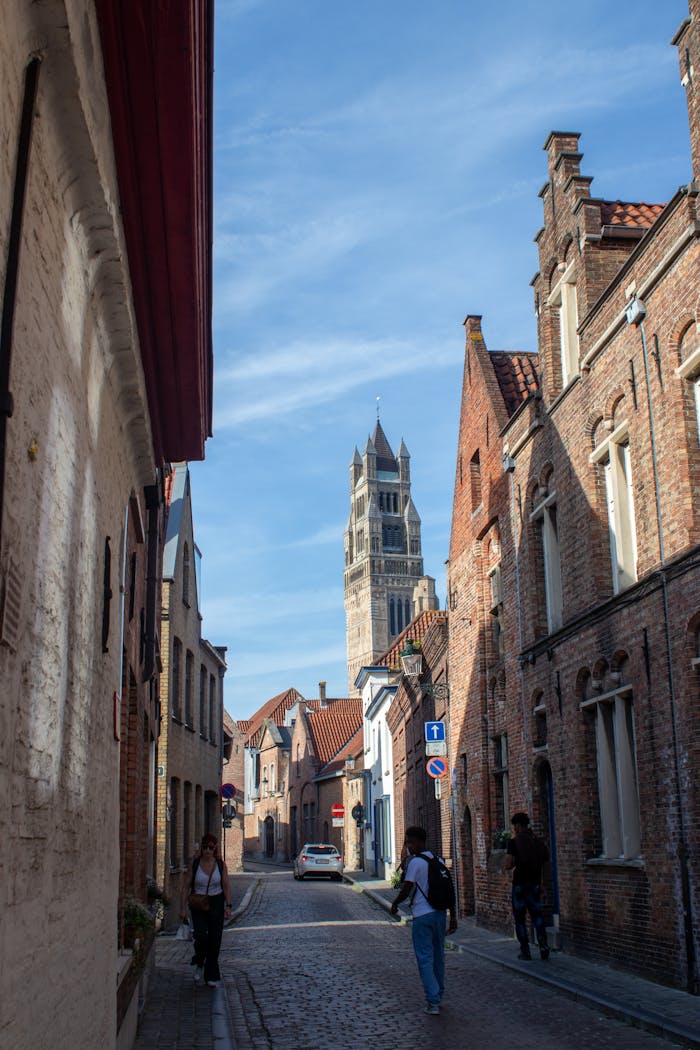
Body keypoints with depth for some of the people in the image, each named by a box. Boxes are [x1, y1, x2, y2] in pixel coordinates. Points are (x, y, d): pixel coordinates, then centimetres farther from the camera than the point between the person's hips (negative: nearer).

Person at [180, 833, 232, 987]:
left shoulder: (221, 865, -1)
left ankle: (212, 976, 12)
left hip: (216, 904, 1)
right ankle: (199, 963, 15)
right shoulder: (194, 863, -3)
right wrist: (183, 908, -3)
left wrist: (228, 906, -5)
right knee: (201, 936, -16)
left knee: (214, 940, 0)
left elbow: (226, 886, 3)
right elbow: (186, 886, 1)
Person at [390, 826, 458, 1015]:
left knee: (425, 958, -3)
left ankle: (432, 1002, -7)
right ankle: (438, 995, 25)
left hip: (422, 916, -7)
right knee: (438, 955, 16)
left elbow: (406, 889, -12)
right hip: (440, 913, 7)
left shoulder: (415, 862, -12)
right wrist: (453, 916, 15)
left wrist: (395, 904, 6)